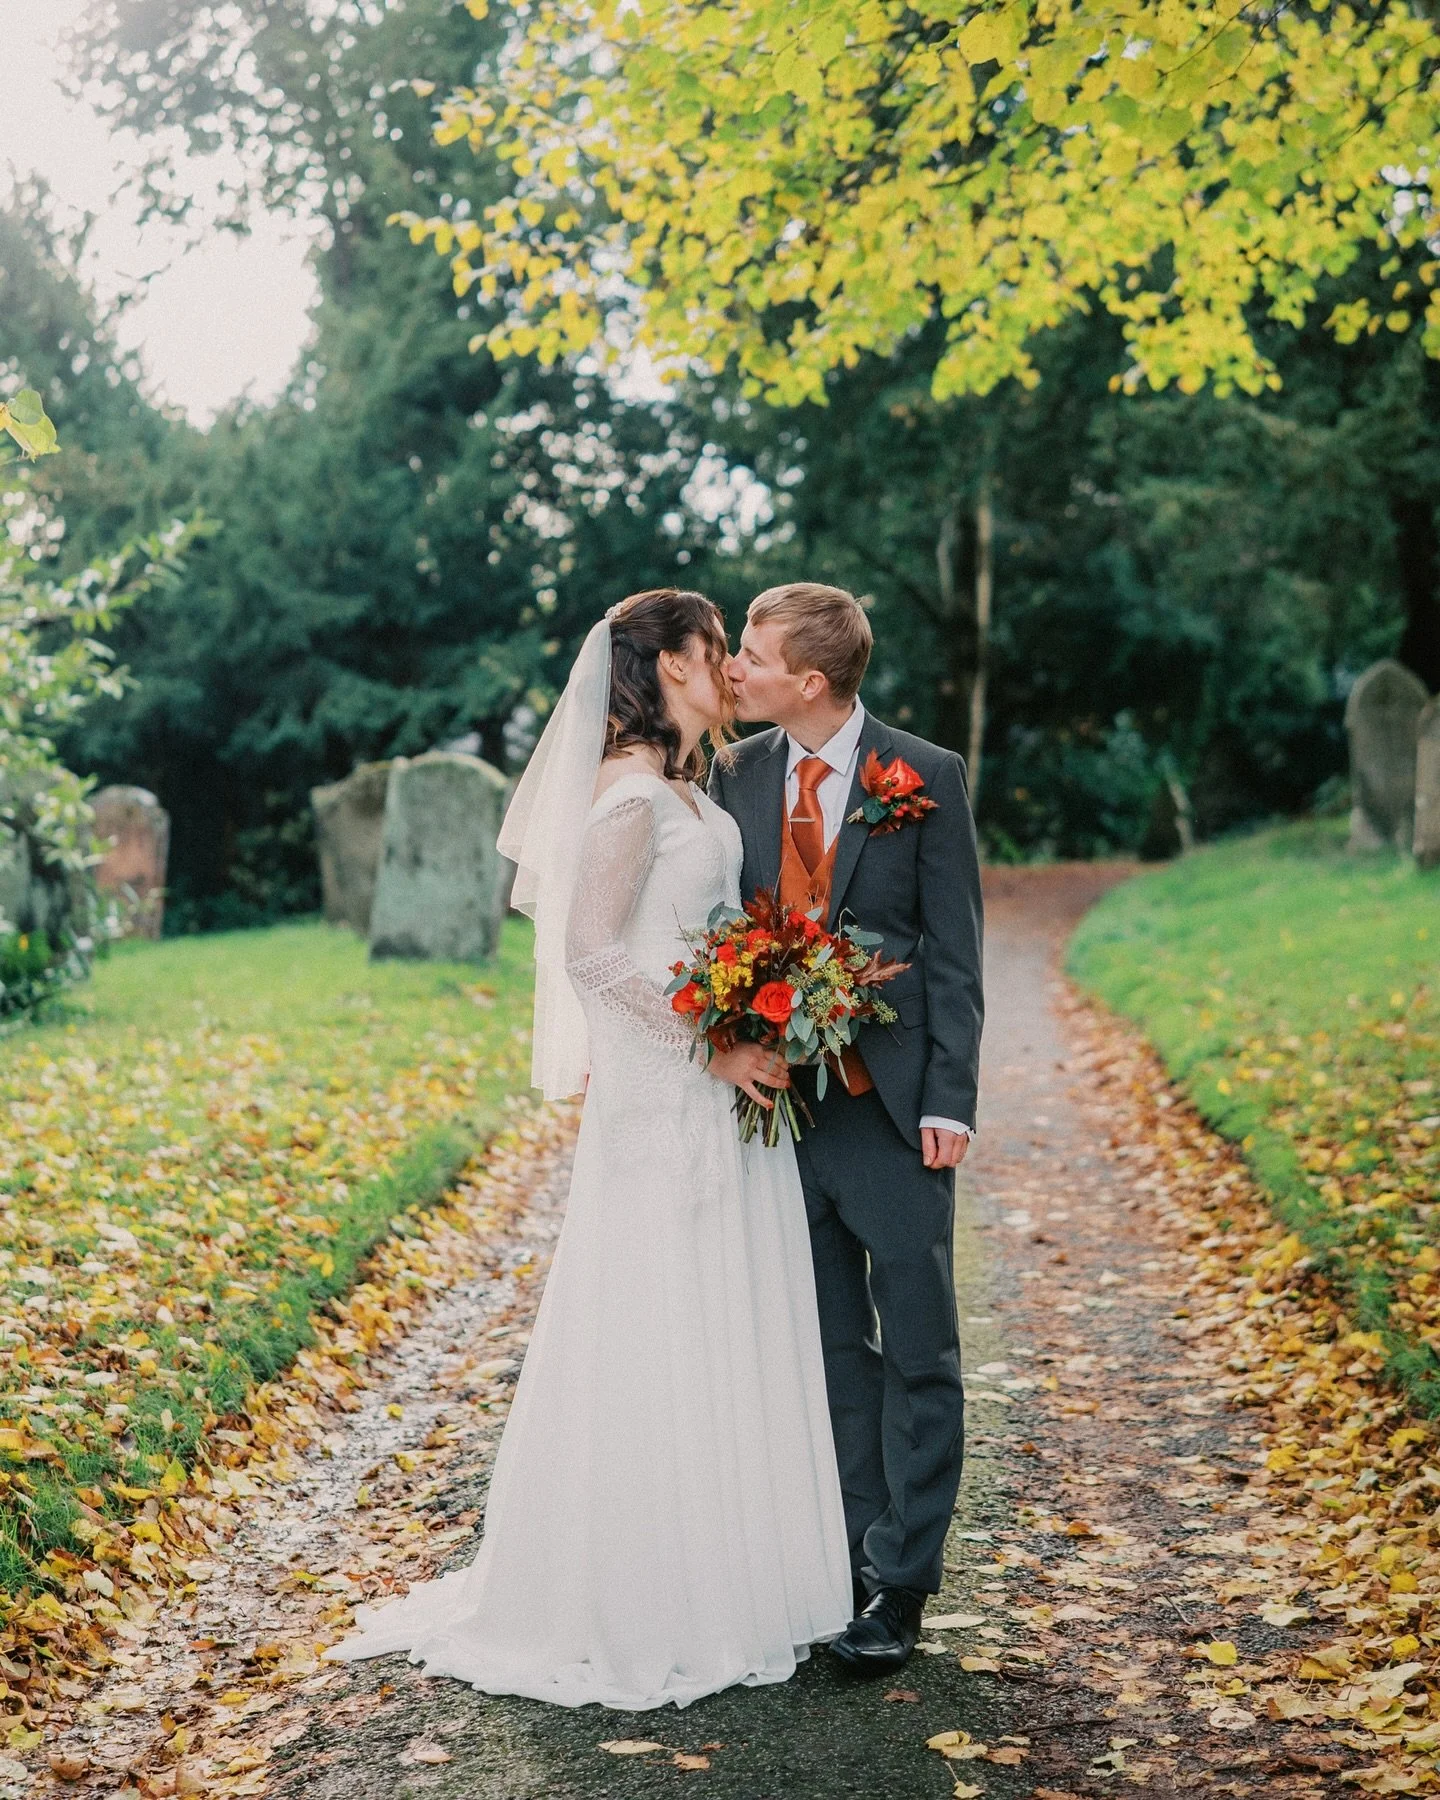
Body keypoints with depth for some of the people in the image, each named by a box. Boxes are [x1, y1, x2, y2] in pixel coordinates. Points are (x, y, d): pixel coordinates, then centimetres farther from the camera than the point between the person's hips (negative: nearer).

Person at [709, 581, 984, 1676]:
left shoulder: (927, 777, -5)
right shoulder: (733, 777, 5)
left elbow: (954, 953, -5)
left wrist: (948, 1101, -11)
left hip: (892, 1104, -3)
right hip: (781, 1101, 4)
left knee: (918, 1354, 3)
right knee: (833, 1350, 12)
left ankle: (904, 1584, 12)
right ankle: (856, 1559, 24)